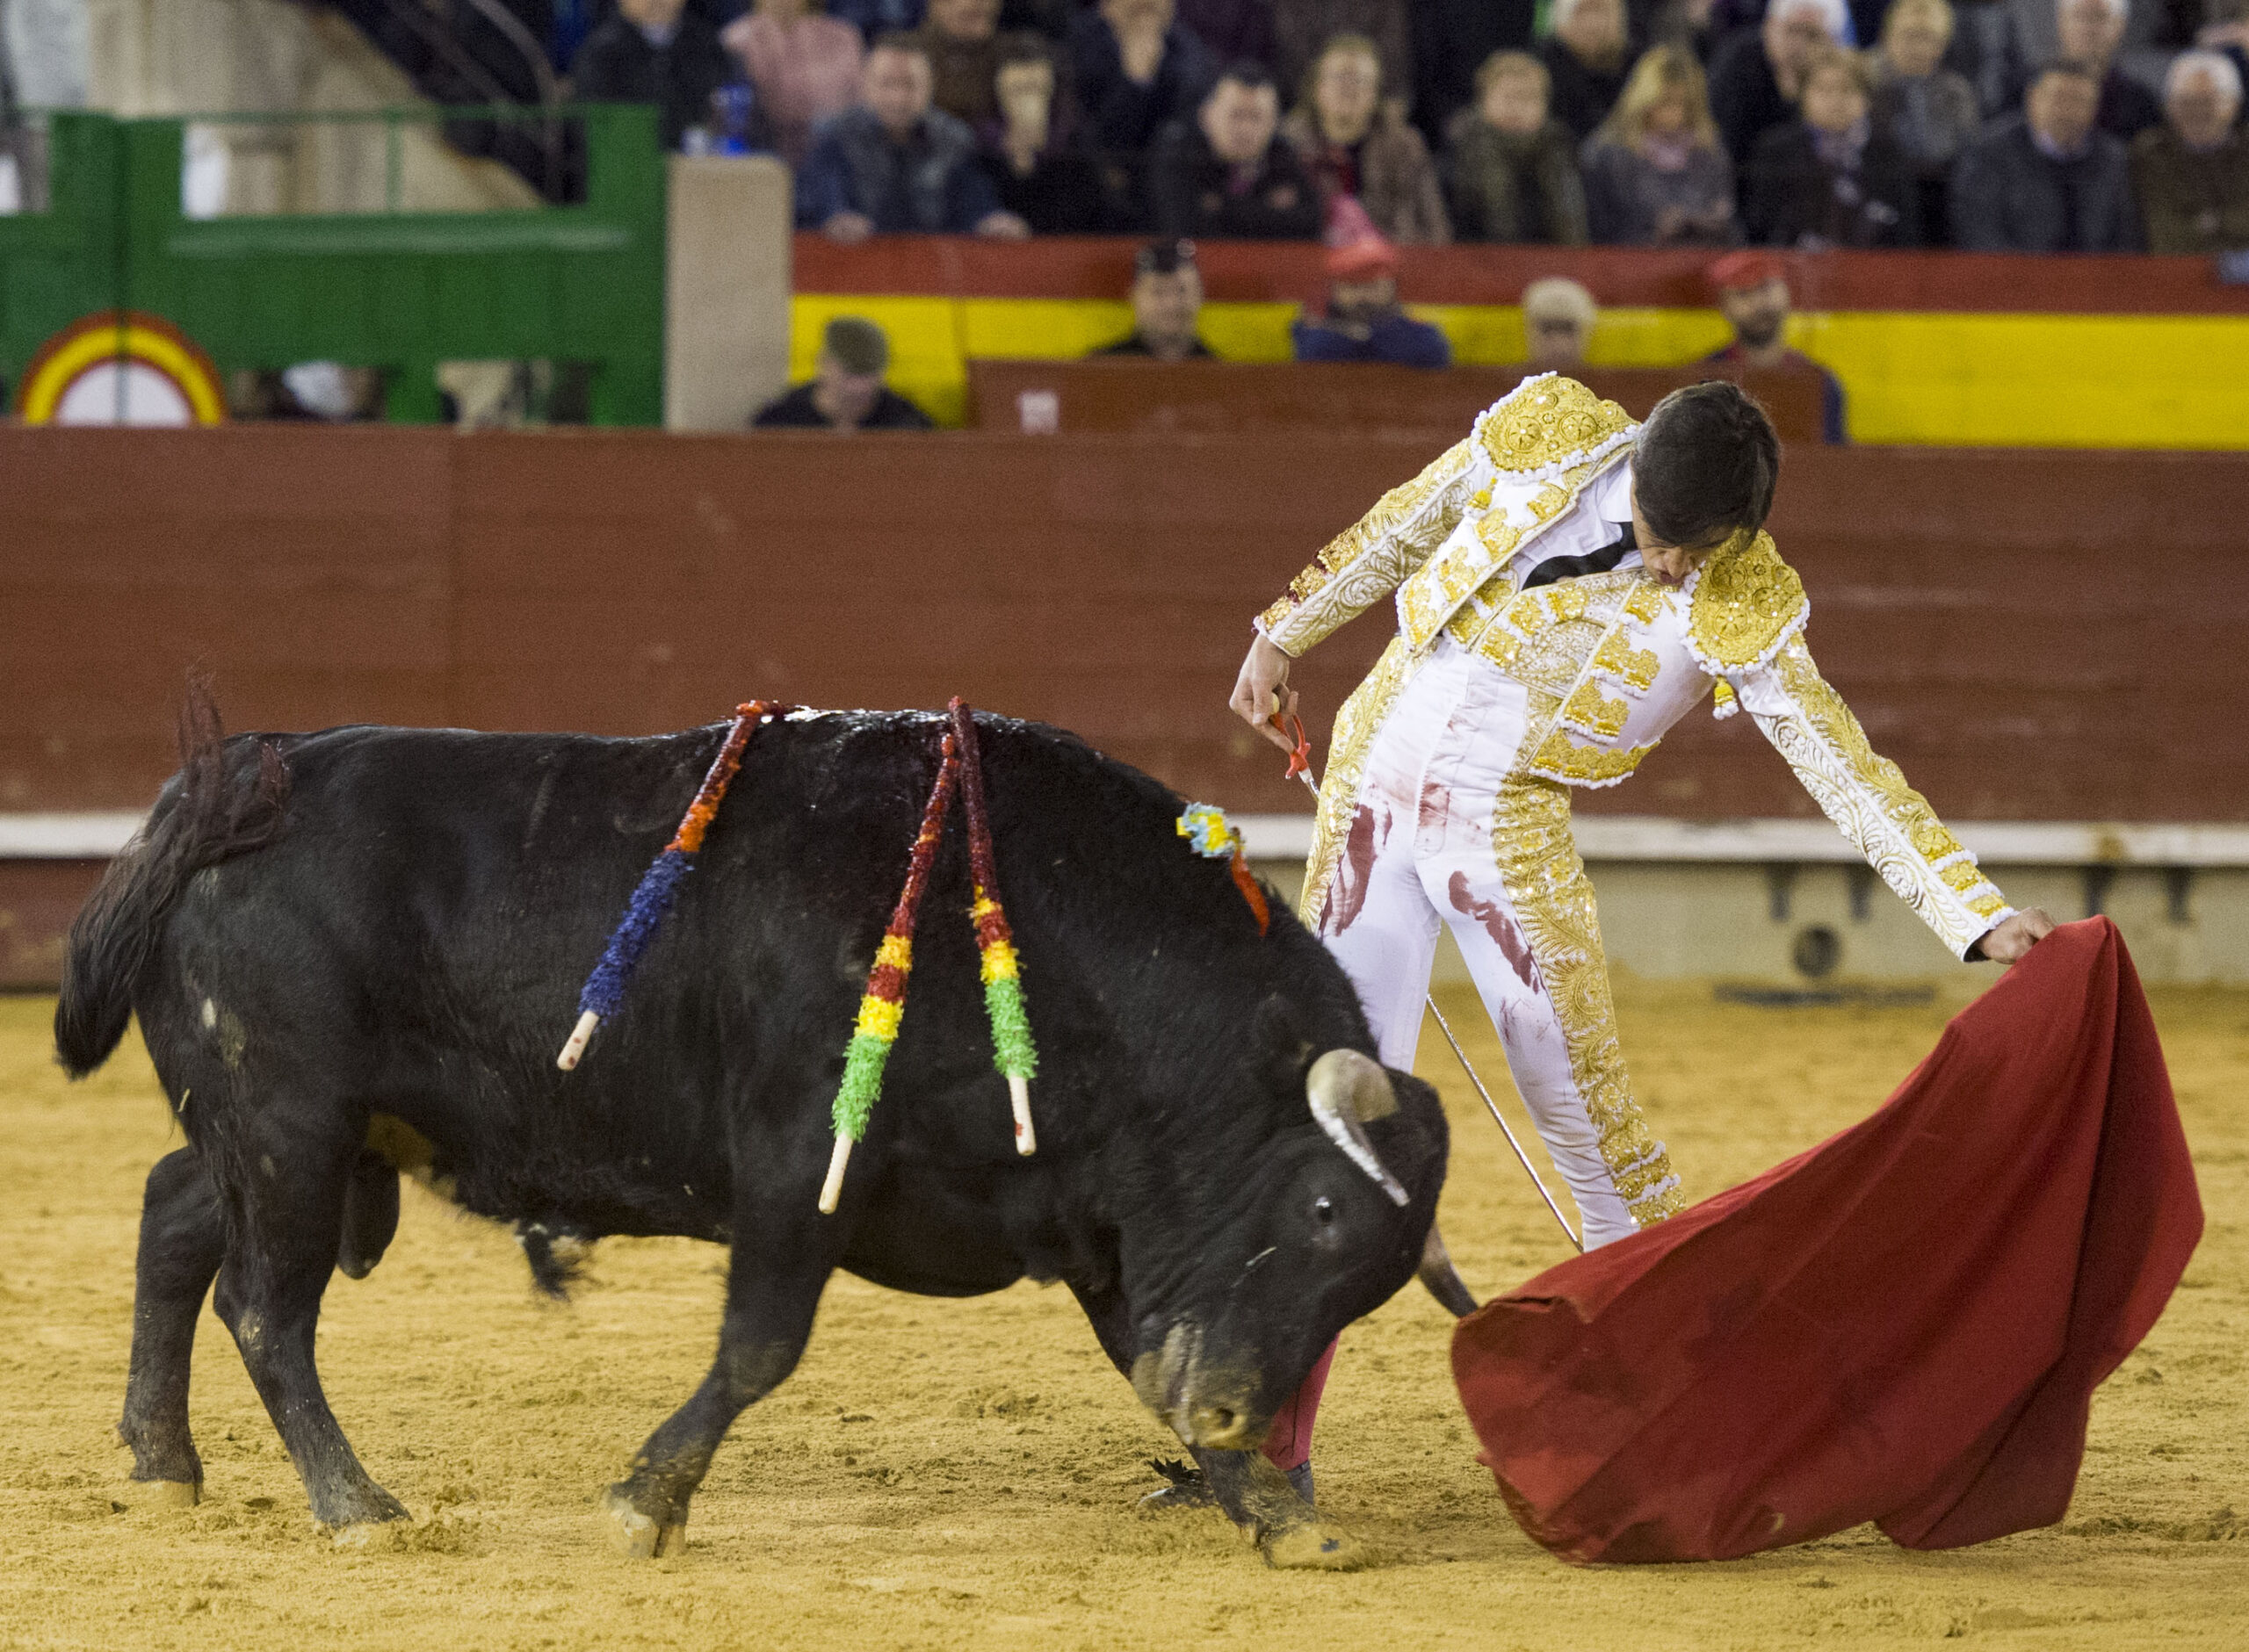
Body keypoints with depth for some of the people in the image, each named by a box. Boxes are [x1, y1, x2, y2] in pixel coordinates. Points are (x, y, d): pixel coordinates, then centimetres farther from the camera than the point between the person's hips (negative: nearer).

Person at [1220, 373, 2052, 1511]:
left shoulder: (1736, 611, -15)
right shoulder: (1546, 439, -8)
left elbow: (1848, 775, -15)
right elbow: (1400, 531, 9)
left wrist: (1981, 919, -24)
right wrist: (1287, 635, 19)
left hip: (1509, 834, -2)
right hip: (1374, 775, 2)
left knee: (1594, 1127, -4)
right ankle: (1266, 1447, 7)